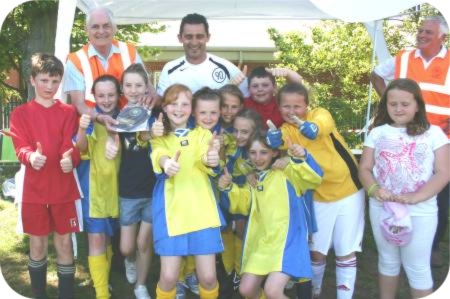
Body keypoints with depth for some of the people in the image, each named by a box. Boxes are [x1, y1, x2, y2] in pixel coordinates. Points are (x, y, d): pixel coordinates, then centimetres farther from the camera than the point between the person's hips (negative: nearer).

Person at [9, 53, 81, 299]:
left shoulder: (68, 112, 6)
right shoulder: (20, 113, 3)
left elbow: (71, 145, -5)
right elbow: (20, 147, -9)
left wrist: (70, 158, -29)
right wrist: (31, 156, -33)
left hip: (64, 187, 1)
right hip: (33, 188, 0)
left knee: (64, 243, 6)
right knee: (37, 244, 8)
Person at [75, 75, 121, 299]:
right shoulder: (89, 118, -8)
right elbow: (81, 149, -22)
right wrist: (82, 130, -43)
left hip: (115, 186, 4)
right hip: (93, 186, -4)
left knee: (108, 238, 16)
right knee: (96, 240, -6)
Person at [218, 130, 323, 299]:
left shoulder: (286, 173, -5)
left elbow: (314, 177, -18)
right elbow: (242, 206, 14)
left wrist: (301, 158, -37)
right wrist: (229, 188, -4)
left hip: (286, 240, -6)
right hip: (261, 242, 6)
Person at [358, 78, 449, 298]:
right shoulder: (377, 133, 5)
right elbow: (364, 169, 3)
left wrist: (415, 197, -20)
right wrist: (374, 190, -18)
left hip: (420, 212, -2)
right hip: (382, 209, 3)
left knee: (417, 267, 6)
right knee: (388, 261, 18)